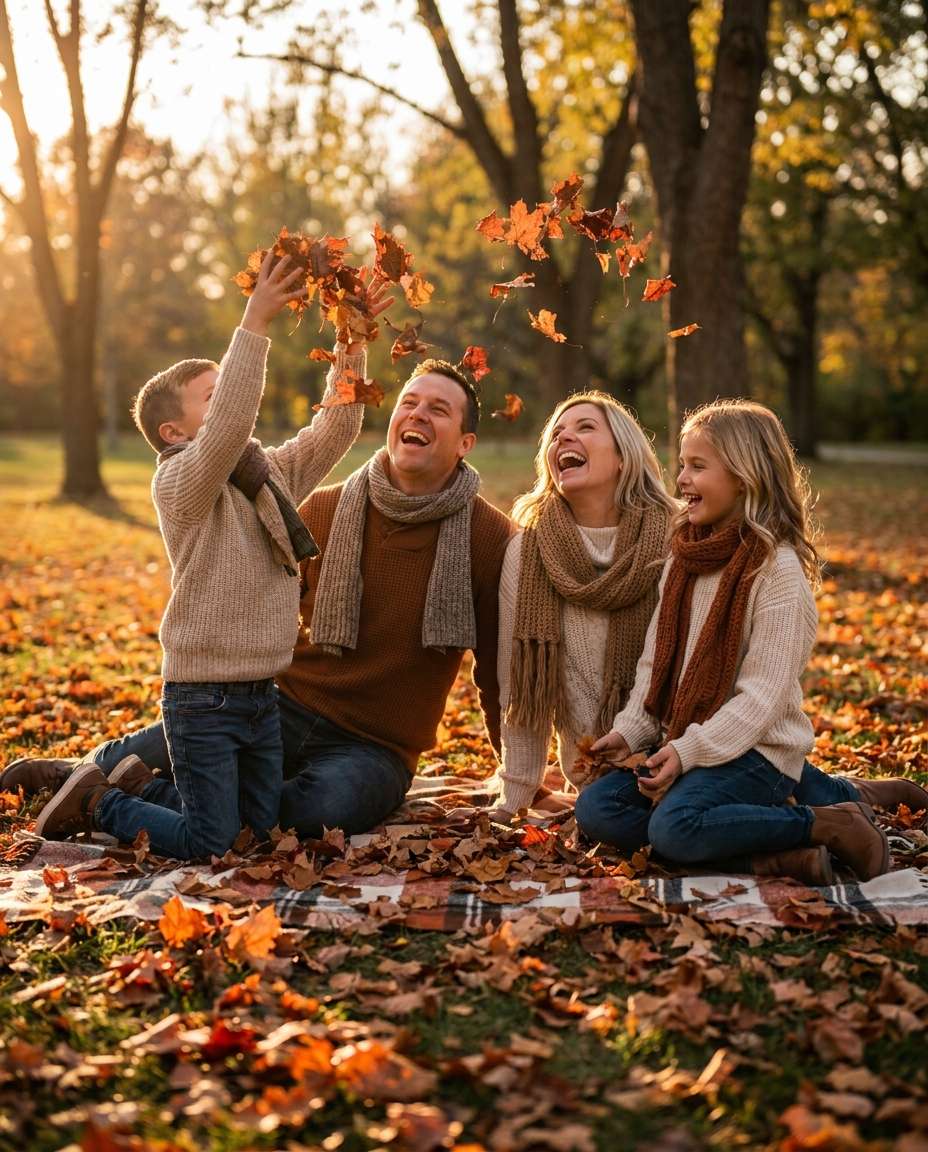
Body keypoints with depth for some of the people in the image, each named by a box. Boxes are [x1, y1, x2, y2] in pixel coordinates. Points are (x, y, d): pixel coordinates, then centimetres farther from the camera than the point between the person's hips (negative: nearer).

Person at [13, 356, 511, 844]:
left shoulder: (489, 538, -6)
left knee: (328, 806, -37)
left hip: (374, 748, -2)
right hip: (287, 705, 2)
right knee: (119, 761, -18)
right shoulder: (323, 510, 3)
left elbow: (496, 670, 1)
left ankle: (148, 793, -20)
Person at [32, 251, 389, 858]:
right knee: (207, 843, -3)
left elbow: (336, 428, 6)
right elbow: (230, 425, -33)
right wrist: (254, 323, -35)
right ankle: (97, 802, 20)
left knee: (261, 828, 16)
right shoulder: (180, 479, -15)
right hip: (202, 698, -8)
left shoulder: (275, 470, 9)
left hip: (262, 693, 8)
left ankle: (139, 784, 34)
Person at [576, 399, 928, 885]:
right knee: (595, 810, -8)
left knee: (673, 828, -31)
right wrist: (630, 730, -2)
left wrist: (688, 752, -24)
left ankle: (831, 825, -11)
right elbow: (656, 658, 11)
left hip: (755, 749, -9)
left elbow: (762, 694, -18)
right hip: (686, 741, 9)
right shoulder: (684, 557, 9)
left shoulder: (776, 567, -14)